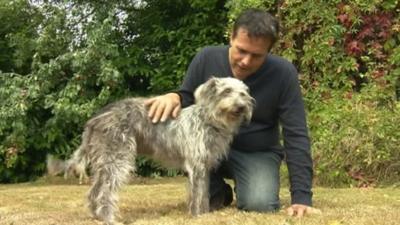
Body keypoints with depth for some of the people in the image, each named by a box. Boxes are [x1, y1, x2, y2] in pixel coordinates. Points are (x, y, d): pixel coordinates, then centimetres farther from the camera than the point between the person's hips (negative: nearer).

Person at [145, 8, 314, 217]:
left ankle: (243, 188, 8)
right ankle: (216, 192, -2)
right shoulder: (207, 58, -15)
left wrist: (301, 196, -25)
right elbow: (186, 99, -1)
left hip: (258, 153, -2)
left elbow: (296, 135, -18)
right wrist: (174, 97, -28)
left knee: (260, 204, -31)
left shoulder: (283, 73, -20)